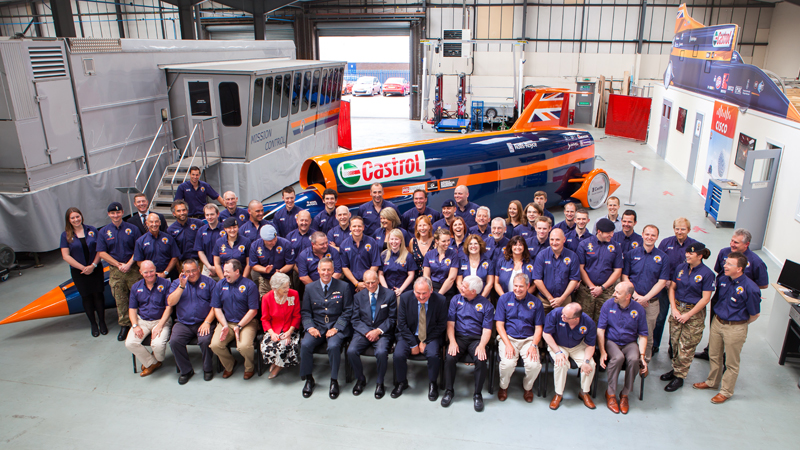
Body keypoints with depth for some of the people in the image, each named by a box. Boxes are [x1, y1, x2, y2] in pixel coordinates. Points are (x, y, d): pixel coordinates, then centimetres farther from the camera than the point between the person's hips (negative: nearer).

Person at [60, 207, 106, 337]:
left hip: (95, 269, 0)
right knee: (86, 297, 7)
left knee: (98, 294, 2)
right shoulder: (66, 235, -1)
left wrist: (93, 265, -12)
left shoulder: (92, 230, 1)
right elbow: (66, 255, -6)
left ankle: (102, 322, 15)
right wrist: (83, 268, -11)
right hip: (78, 272, 0)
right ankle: (93, 324, 20)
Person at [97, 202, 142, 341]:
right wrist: (119, 265, -8)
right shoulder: (103, 232, 5)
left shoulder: (132, 229, 2)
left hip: (133, 268, -1)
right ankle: (124, 325, 19)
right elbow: (101, 252, 1)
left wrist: (129, 264, -12)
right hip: (115, 271, 2)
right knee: (120, 299, 7)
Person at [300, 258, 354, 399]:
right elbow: (305, 312, 10)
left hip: (337, 326, -2)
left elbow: (347, 311, 0)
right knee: (305, 345, -25)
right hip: (317, 326, 3)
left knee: (333, 346, -32)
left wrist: (336, 328, -12)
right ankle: (308, 379, -4)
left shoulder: (343, 287, 2)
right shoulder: (310, 288, 9)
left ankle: (334, 381, -12)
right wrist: (310, 327, -9)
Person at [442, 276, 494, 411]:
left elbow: (487, 329, -3)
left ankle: (478, 394, -7)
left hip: (476, 338, -1)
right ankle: (449, 391, -5)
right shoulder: (456, 299, 7)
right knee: (449, 358, -27)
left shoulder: (486, 305, 1)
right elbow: (450, 323, 3)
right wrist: (452, 341, -13)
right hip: (458, 337, 1)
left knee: (481, 360, -29)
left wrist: (481, 345, -20)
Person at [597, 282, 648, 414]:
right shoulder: (608, 304, -6)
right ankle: (610, 393, -13)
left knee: (634, 359, -31)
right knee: (618, 357, -33)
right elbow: (600, 329, -6)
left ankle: (625, 394, -9)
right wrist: (602, 351, -14)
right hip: (611, 341, -1)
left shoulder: (638, 309, -4)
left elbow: (643, 335, 1)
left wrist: (642, 356, -11)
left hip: (630, 343, 1)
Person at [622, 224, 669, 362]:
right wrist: (635, 295, -10)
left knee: (648, 334, 6)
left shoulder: (662, 257, 2)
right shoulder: (632, 254, 2)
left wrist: (646, 298, -10)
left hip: (651, 302, 0)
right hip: (632, 300, 0)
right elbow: (624, 276, 1)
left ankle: (645, 362, 21)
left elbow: (662, 282, -1)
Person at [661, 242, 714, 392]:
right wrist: (674, 308, -3)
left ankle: (679, 377, 11)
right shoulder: (680, 268, 3)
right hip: (677, 308, 4)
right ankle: (675, 369, 27)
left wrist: (688, 315, -12)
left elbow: (706, 298, -11)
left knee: (686, 346, 1)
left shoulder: (707, 273, -11)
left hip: (694, 313, -4)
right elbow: (672, 288, 8)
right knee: (675, 342, 10)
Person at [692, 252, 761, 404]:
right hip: (717, 322, 6)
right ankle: (712, 382, 41)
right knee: (714, 356, 21)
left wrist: (741, 323, 5)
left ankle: (726, 391, 28)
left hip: (735, 328, -6)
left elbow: (755, 314, -10)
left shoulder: (750, 288, -24)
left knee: (731, 362, 11)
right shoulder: (722, 279, -6)